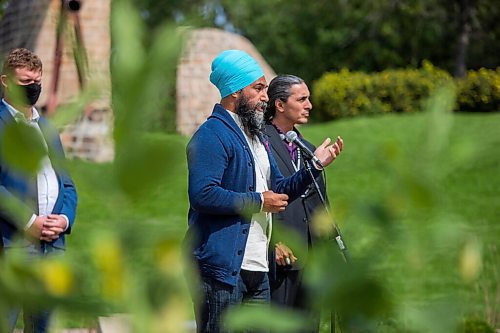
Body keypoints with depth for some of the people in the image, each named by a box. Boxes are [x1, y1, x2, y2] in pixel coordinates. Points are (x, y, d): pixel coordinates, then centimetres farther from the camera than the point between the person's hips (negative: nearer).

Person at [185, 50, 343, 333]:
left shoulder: (257, 136, 22)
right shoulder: (212, 134, -11)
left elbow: (278, 190, 24)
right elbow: (202, 194, -23)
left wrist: (315, 165, 10)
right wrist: (258, 202, -15)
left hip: (257, 268, 10)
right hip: (222, 267, -10)